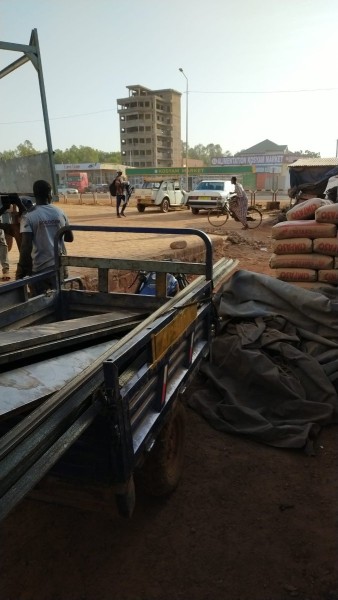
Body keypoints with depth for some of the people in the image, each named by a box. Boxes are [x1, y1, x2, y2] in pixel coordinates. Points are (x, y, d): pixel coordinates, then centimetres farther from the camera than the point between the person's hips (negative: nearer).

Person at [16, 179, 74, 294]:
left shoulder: (28, 216, -10)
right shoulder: (60, 212, 3)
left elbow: (26, 246, -17)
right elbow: (69, 238, 14)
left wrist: (21, 271, -10)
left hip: (40, 268, -4)